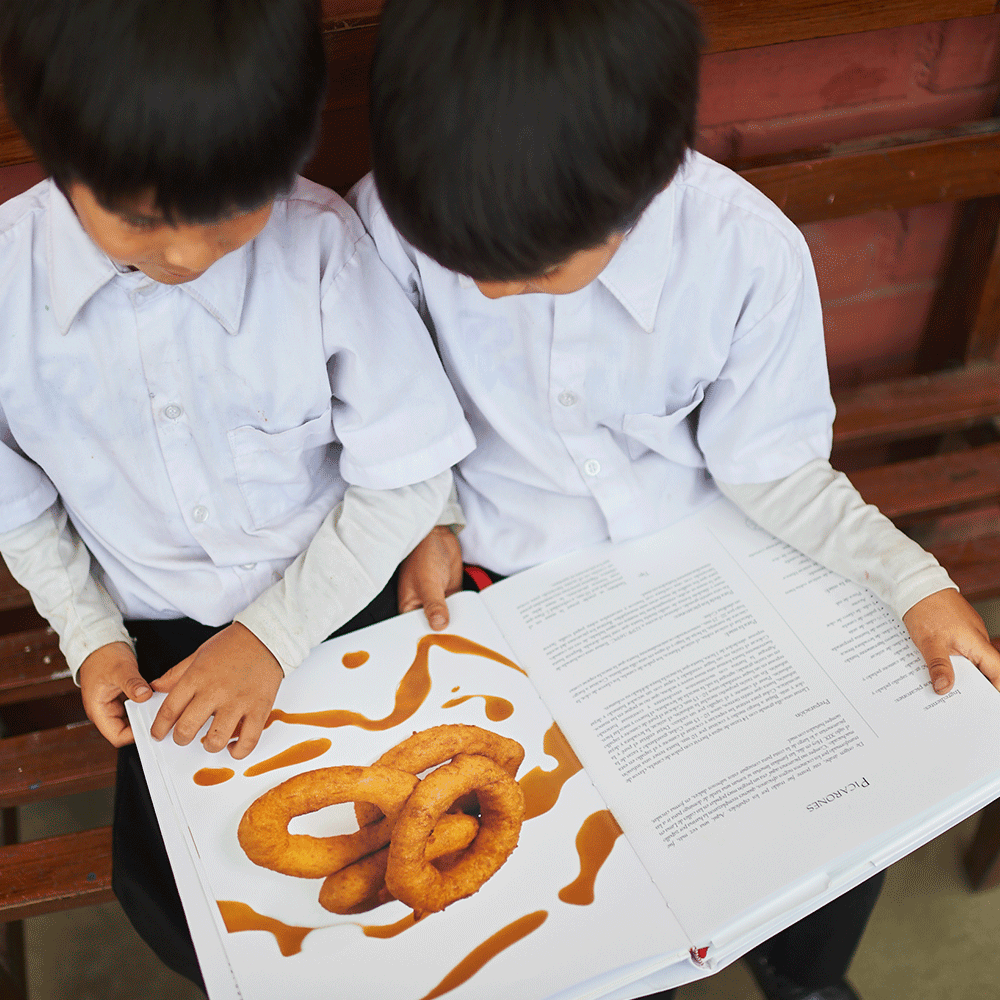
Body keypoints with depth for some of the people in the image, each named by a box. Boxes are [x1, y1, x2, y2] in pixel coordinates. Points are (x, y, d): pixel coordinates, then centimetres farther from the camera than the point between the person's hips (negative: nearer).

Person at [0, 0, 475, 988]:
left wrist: (275, 636, -15)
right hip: (164, 633, 2)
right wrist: (90, 637, -4)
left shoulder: (321, 245, -25)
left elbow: (406, 478, -14)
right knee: (161, 887, -5)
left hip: (339, 600, -2)